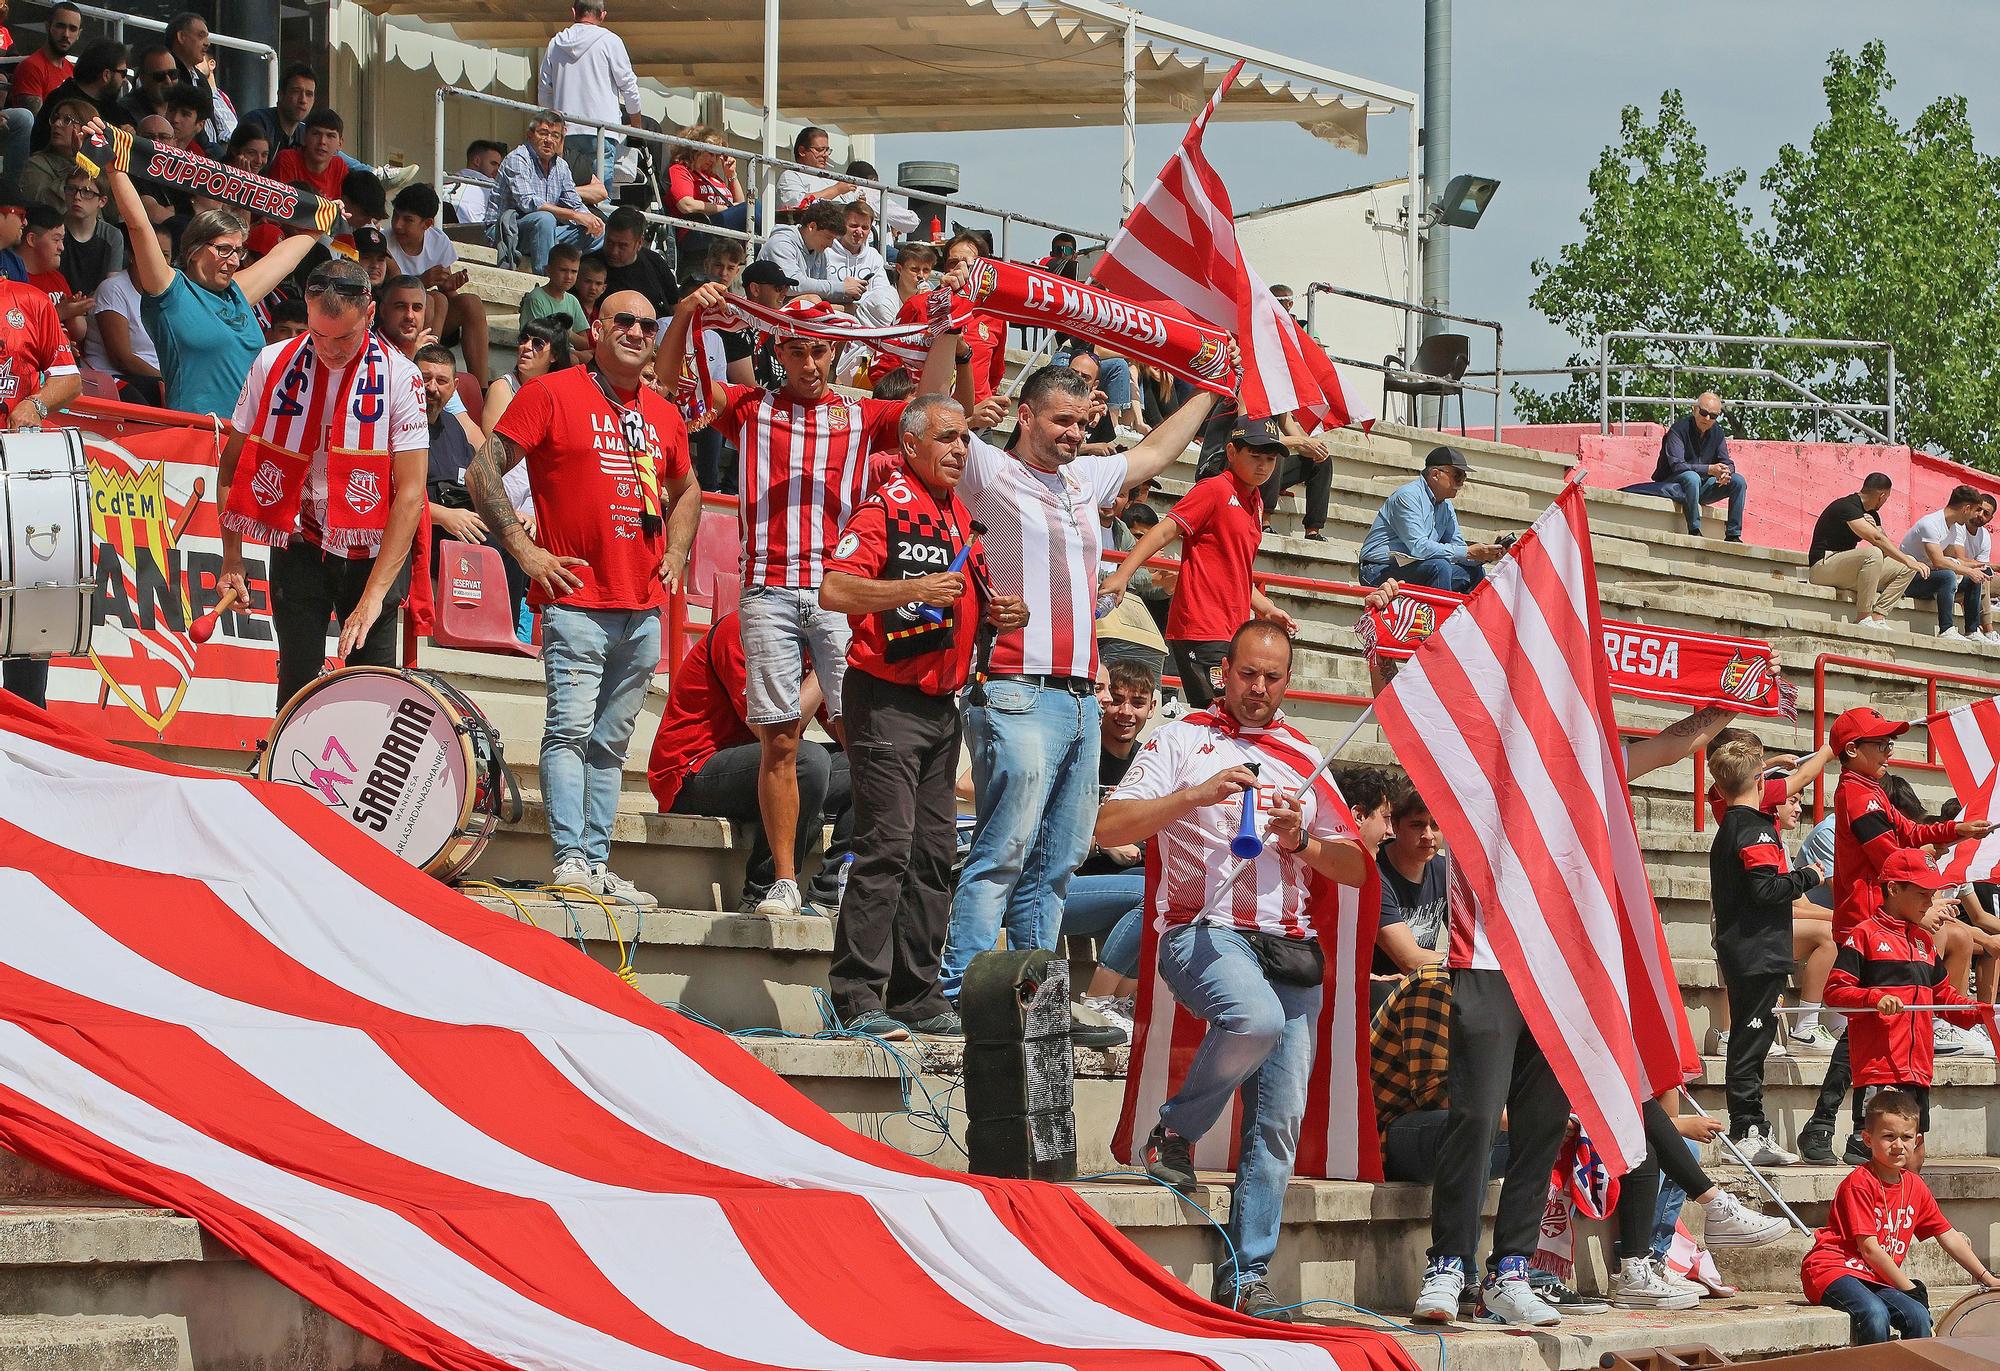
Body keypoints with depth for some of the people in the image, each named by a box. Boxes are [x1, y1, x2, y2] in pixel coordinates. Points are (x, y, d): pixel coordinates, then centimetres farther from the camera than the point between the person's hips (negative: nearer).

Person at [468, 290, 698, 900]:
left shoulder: (665, 415, 15)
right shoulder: (550, 394, -2)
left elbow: (686, 490, 33)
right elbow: (483, 471, -5)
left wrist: (675, 558, 18)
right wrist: (525, 551, -9)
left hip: (643, 610, 6)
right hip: (576, 601, -6)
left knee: (611, 741, 8)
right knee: (570, 729, -12)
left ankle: (598, 861, 11)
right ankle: (570, 859, -14)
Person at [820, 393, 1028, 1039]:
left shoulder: (963, 518, 16)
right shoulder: (885, 506, -10)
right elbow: (833, 591, -20)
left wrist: (1005, 613, 7)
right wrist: (916, 588, -26)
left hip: (942, 705, 9)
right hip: (887, 700, -9)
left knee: (933, 854, 9)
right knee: (887, 846, -13)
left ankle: (917, 997, 14)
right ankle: (858, 998, -12)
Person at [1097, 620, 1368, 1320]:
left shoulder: (1303, 757, 20)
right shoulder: (1182, 739, 8)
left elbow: (1354, 868, 18)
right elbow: (1109, 828, -4)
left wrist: (1301, 840, -2)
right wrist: (1196, 795, -15)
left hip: (1288, 945, 5)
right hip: (1203, 931, -5)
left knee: (1279, 1118, -4)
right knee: (1257, 1018, -36)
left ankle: (1244, 1280, 1)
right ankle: (1176, 1131, -9)